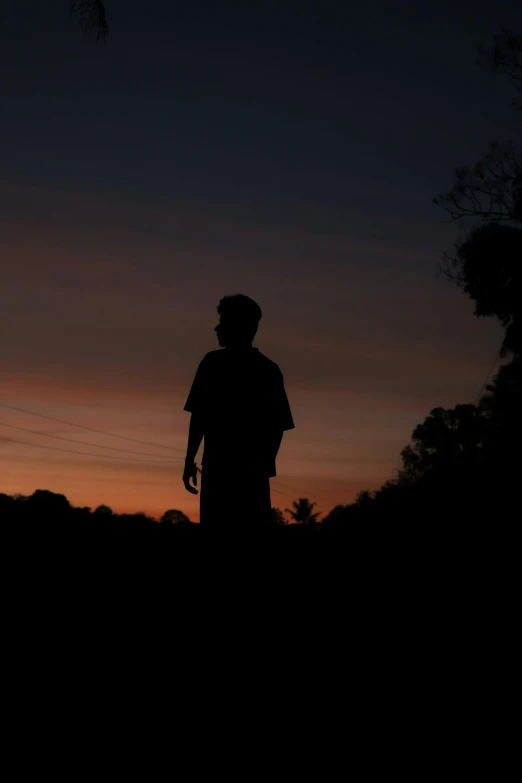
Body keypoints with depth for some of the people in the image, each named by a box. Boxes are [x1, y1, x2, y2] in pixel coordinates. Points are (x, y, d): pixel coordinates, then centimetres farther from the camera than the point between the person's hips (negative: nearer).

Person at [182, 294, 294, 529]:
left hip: (221, 465, -5)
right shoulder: (270, 369, 12)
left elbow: (199, 415, -6)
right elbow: (278, 425, 10)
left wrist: (189, 460, -2)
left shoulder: (215, 362, -1)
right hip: (255, 468, 5)